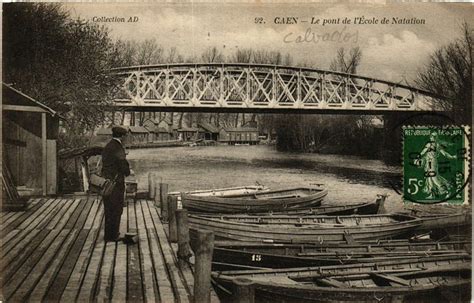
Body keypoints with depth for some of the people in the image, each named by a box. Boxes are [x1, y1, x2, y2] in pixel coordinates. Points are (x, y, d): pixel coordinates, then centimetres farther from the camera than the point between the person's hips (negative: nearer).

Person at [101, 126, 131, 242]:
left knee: (108, 210, 15)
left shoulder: (106, 147, 12)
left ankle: (108, 234, 22)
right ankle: (113, 235, 5)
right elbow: (123, 164, -18)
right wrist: (127, 172, 3)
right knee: (116, 210, 1)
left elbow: (105, 165, 14)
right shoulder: (118, 148, -14)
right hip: (116, 182, -8)